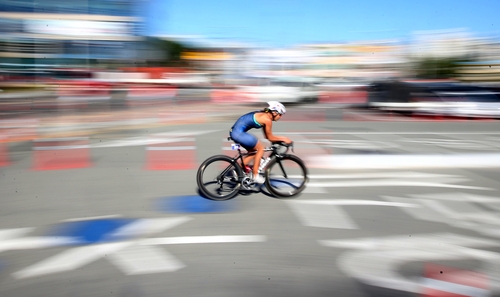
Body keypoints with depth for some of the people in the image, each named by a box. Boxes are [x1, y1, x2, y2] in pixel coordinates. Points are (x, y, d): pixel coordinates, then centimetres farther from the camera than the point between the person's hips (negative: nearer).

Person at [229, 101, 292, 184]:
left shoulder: (263, 115, 16)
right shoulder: (267, 119, -12)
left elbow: (267, 136, 22)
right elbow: (270, 137, -3)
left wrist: (280, 139, 22)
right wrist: (283, 139, 7)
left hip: (235, 131, 10)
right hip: (239, 133, -10)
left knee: (253, 151, 19)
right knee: (261, 148, 3)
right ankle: (255, 175, 8)